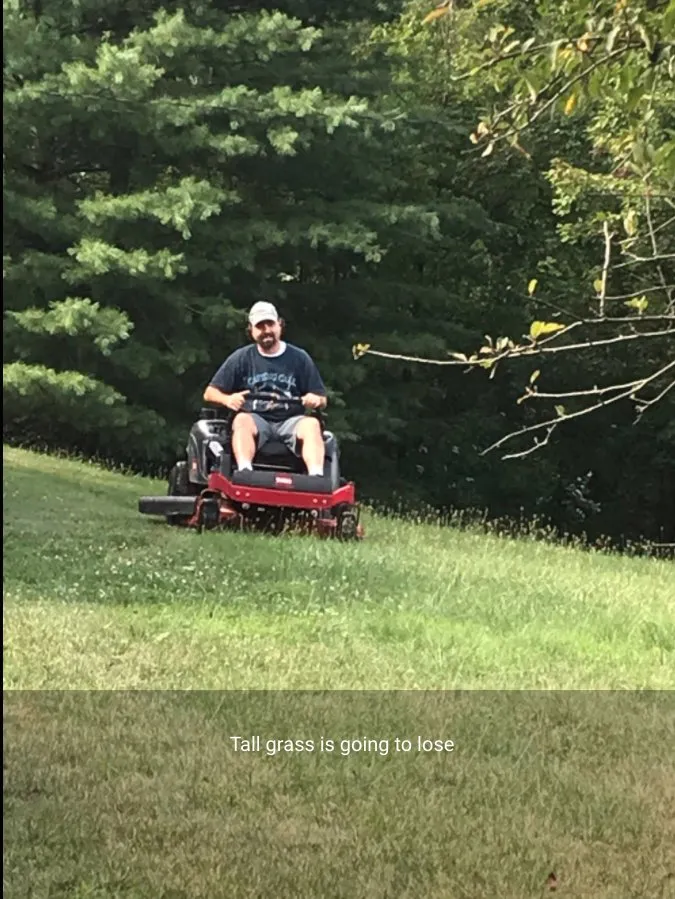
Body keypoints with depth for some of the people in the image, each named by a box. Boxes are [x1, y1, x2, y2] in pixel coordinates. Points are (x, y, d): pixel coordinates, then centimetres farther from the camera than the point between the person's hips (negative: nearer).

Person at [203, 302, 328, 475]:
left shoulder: (299, 358, 10)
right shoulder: (241, 358, 10)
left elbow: (322, 400, 11)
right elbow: (210, 393, 9)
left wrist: (316, 400, -15)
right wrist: (227, 399, -15)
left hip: (291, 421, 0)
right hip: (256, 419, 0)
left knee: (312, 424, -31)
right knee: (242, 420, -34)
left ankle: (316, 476, -51)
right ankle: (244, 472, -56)